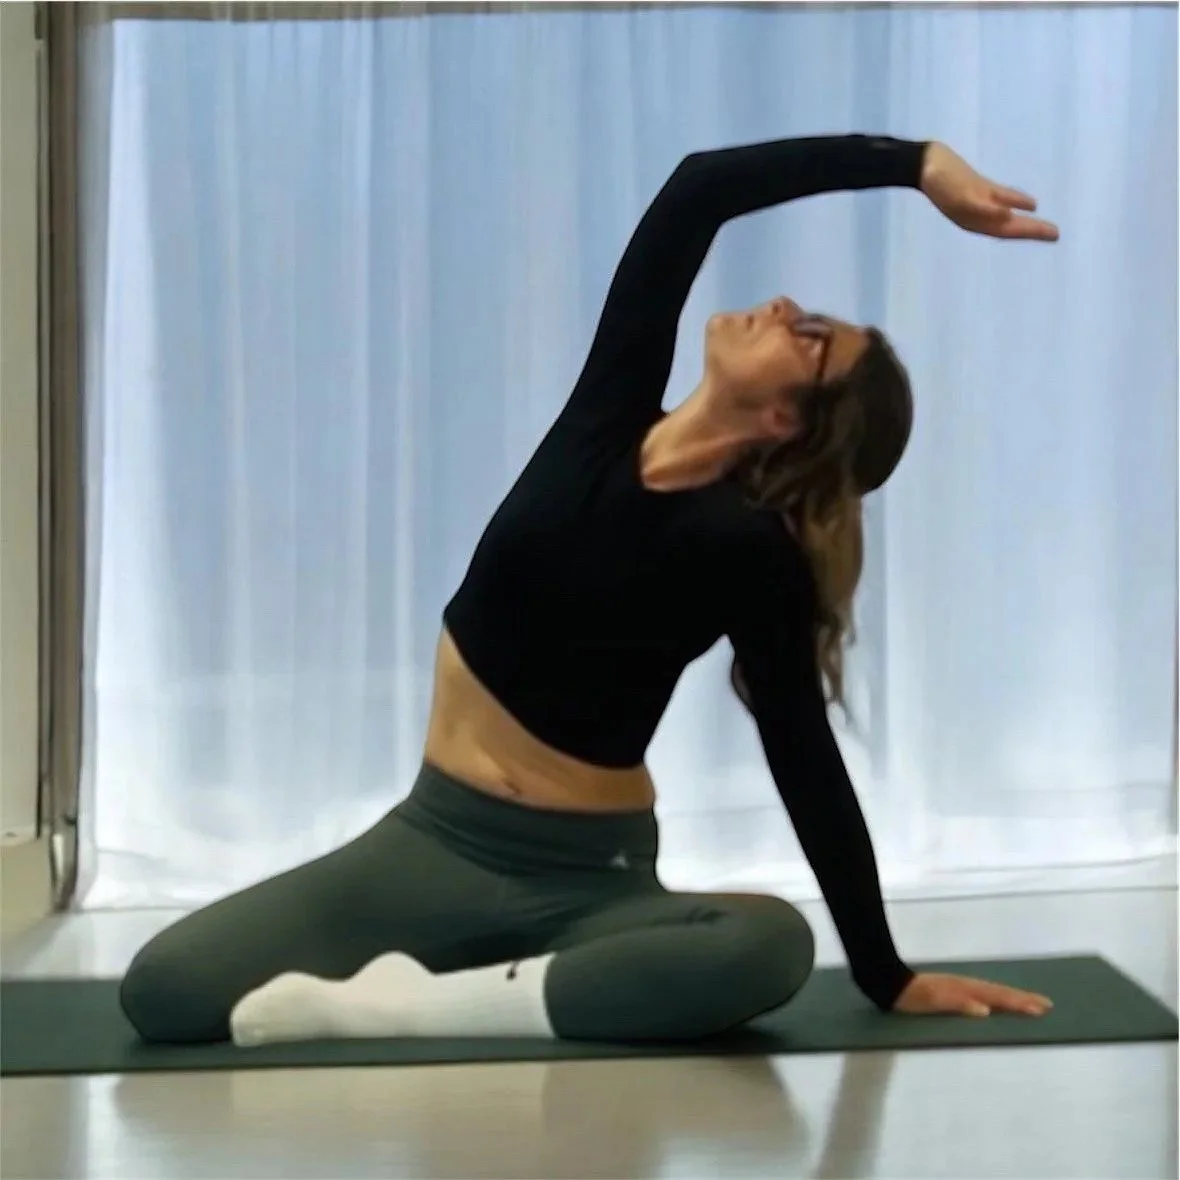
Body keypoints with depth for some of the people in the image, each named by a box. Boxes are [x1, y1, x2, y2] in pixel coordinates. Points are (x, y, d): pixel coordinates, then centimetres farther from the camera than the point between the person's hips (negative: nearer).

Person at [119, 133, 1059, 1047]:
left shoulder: (751, 552, -12)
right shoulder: (613, 415, -3)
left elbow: (807, 766, -7)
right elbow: (696, 189, -9)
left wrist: (888, 976, -6)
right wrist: (915, 164, -12)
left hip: (587, 876, -3)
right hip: (435, 840, 4)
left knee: (773, 945, -37)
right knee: (161, 989, -12)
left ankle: (407, 1005, -27)